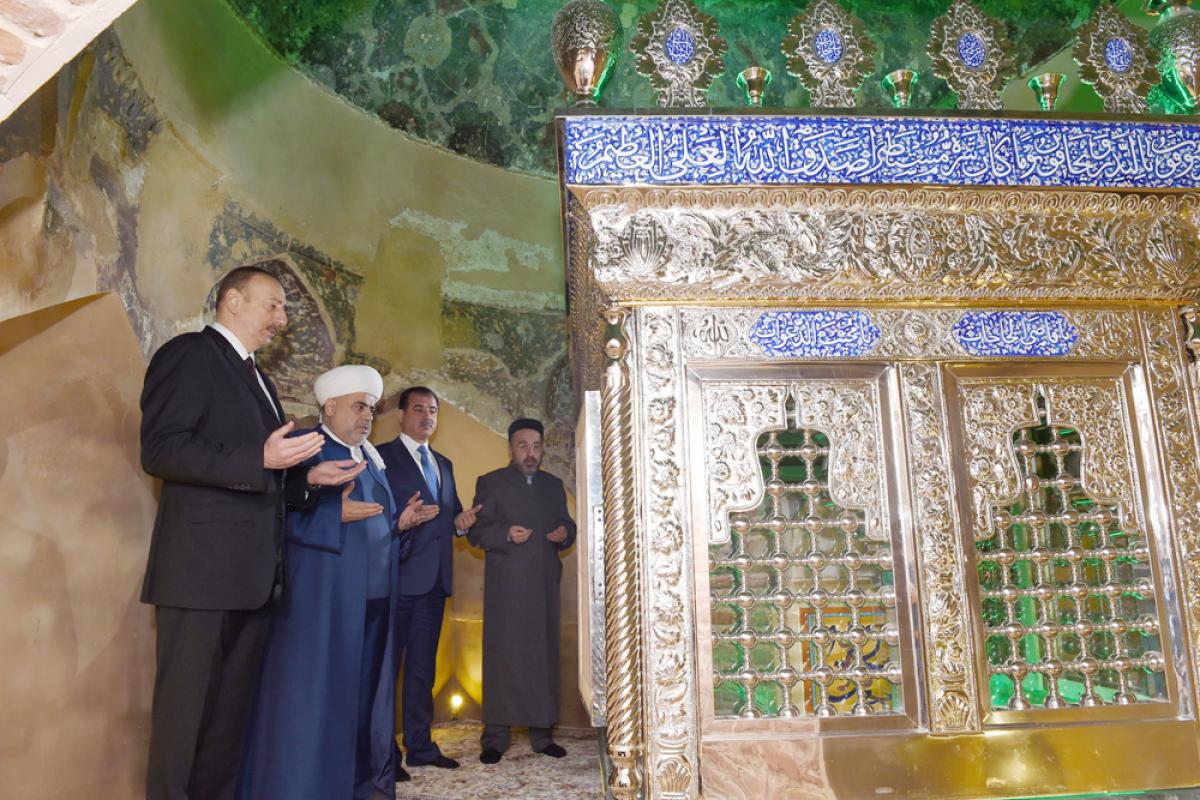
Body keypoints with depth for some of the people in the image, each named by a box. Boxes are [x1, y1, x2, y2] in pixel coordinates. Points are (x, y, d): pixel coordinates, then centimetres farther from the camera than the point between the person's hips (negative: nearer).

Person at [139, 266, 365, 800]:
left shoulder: (255, 378, 22)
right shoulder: (189, 354, -4)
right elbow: (159, 450, -15)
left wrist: (307, 476, 9)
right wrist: (260, 459, -22)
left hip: (252, 574, 8)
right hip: (201, 568, -8)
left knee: (233, 708, 13)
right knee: (187, 707, 0)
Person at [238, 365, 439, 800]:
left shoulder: (372, 460, 17)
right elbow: (285, 515, -16)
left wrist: (401, 522, 2)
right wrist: (335, 514, -26)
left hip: (374, 597, 8)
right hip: (326, 597, -7)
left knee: (365, 689, 12)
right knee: (318, 692, -2)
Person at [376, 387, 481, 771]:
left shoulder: (443, 464, 19)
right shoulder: (382, 456, -3)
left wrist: (461, 521, 0)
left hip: (434, 579, 7)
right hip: (399, 575, -7)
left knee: (423, 666, 14)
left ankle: (420, 745, 24)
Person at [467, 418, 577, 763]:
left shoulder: (553, 485, 17)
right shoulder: (491, 483, 4)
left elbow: (567, 524, 22)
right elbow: (475, 531, -2)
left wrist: (565, 533, -1)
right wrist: (506, 534, -19)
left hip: (545, 585, 4)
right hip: (505, 586, -4)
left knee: (544, 656, 7)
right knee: (502, 656, -2)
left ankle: (542, 732, 17)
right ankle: (495, 737, 6)